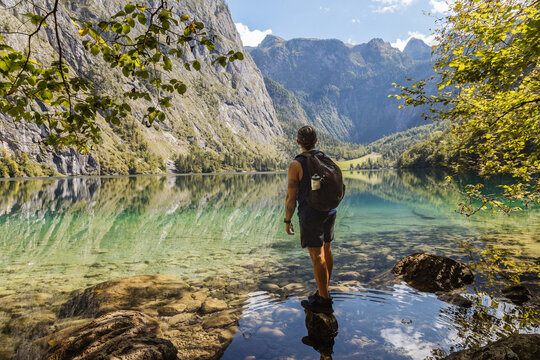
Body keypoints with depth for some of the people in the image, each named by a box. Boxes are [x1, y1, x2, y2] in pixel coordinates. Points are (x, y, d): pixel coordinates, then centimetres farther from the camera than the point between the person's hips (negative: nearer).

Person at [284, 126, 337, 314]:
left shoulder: (296, 164, -15)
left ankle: (324, 301, 10)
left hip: (310, 216, -7)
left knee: (317, 257, 0)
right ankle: (323, 292, 30)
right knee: (326, 251, 16)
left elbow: (291, 197, -15)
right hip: (329, 213, 7)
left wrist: (287, 221, -3)